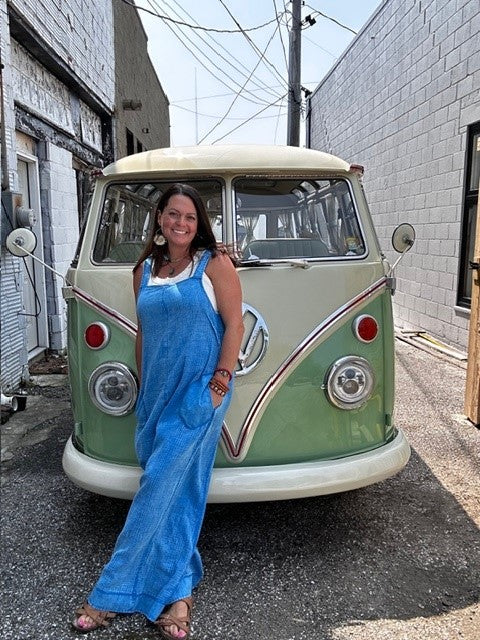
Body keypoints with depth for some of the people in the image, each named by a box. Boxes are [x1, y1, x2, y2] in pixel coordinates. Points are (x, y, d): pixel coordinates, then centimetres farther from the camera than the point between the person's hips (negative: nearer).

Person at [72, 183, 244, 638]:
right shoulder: (145, 270, 11)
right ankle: (177, 592, 24)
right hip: (157, 393, 5)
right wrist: (143, 388, 14)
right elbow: (143, 333, 16)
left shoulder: (214, 263, -2)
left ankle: (114, 593, 13)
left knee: (160, 486, -1)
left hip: (199, 392, -5)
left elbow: (234, 323, -6)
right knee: (177, 490, 10)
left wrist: (220, 382, -13)